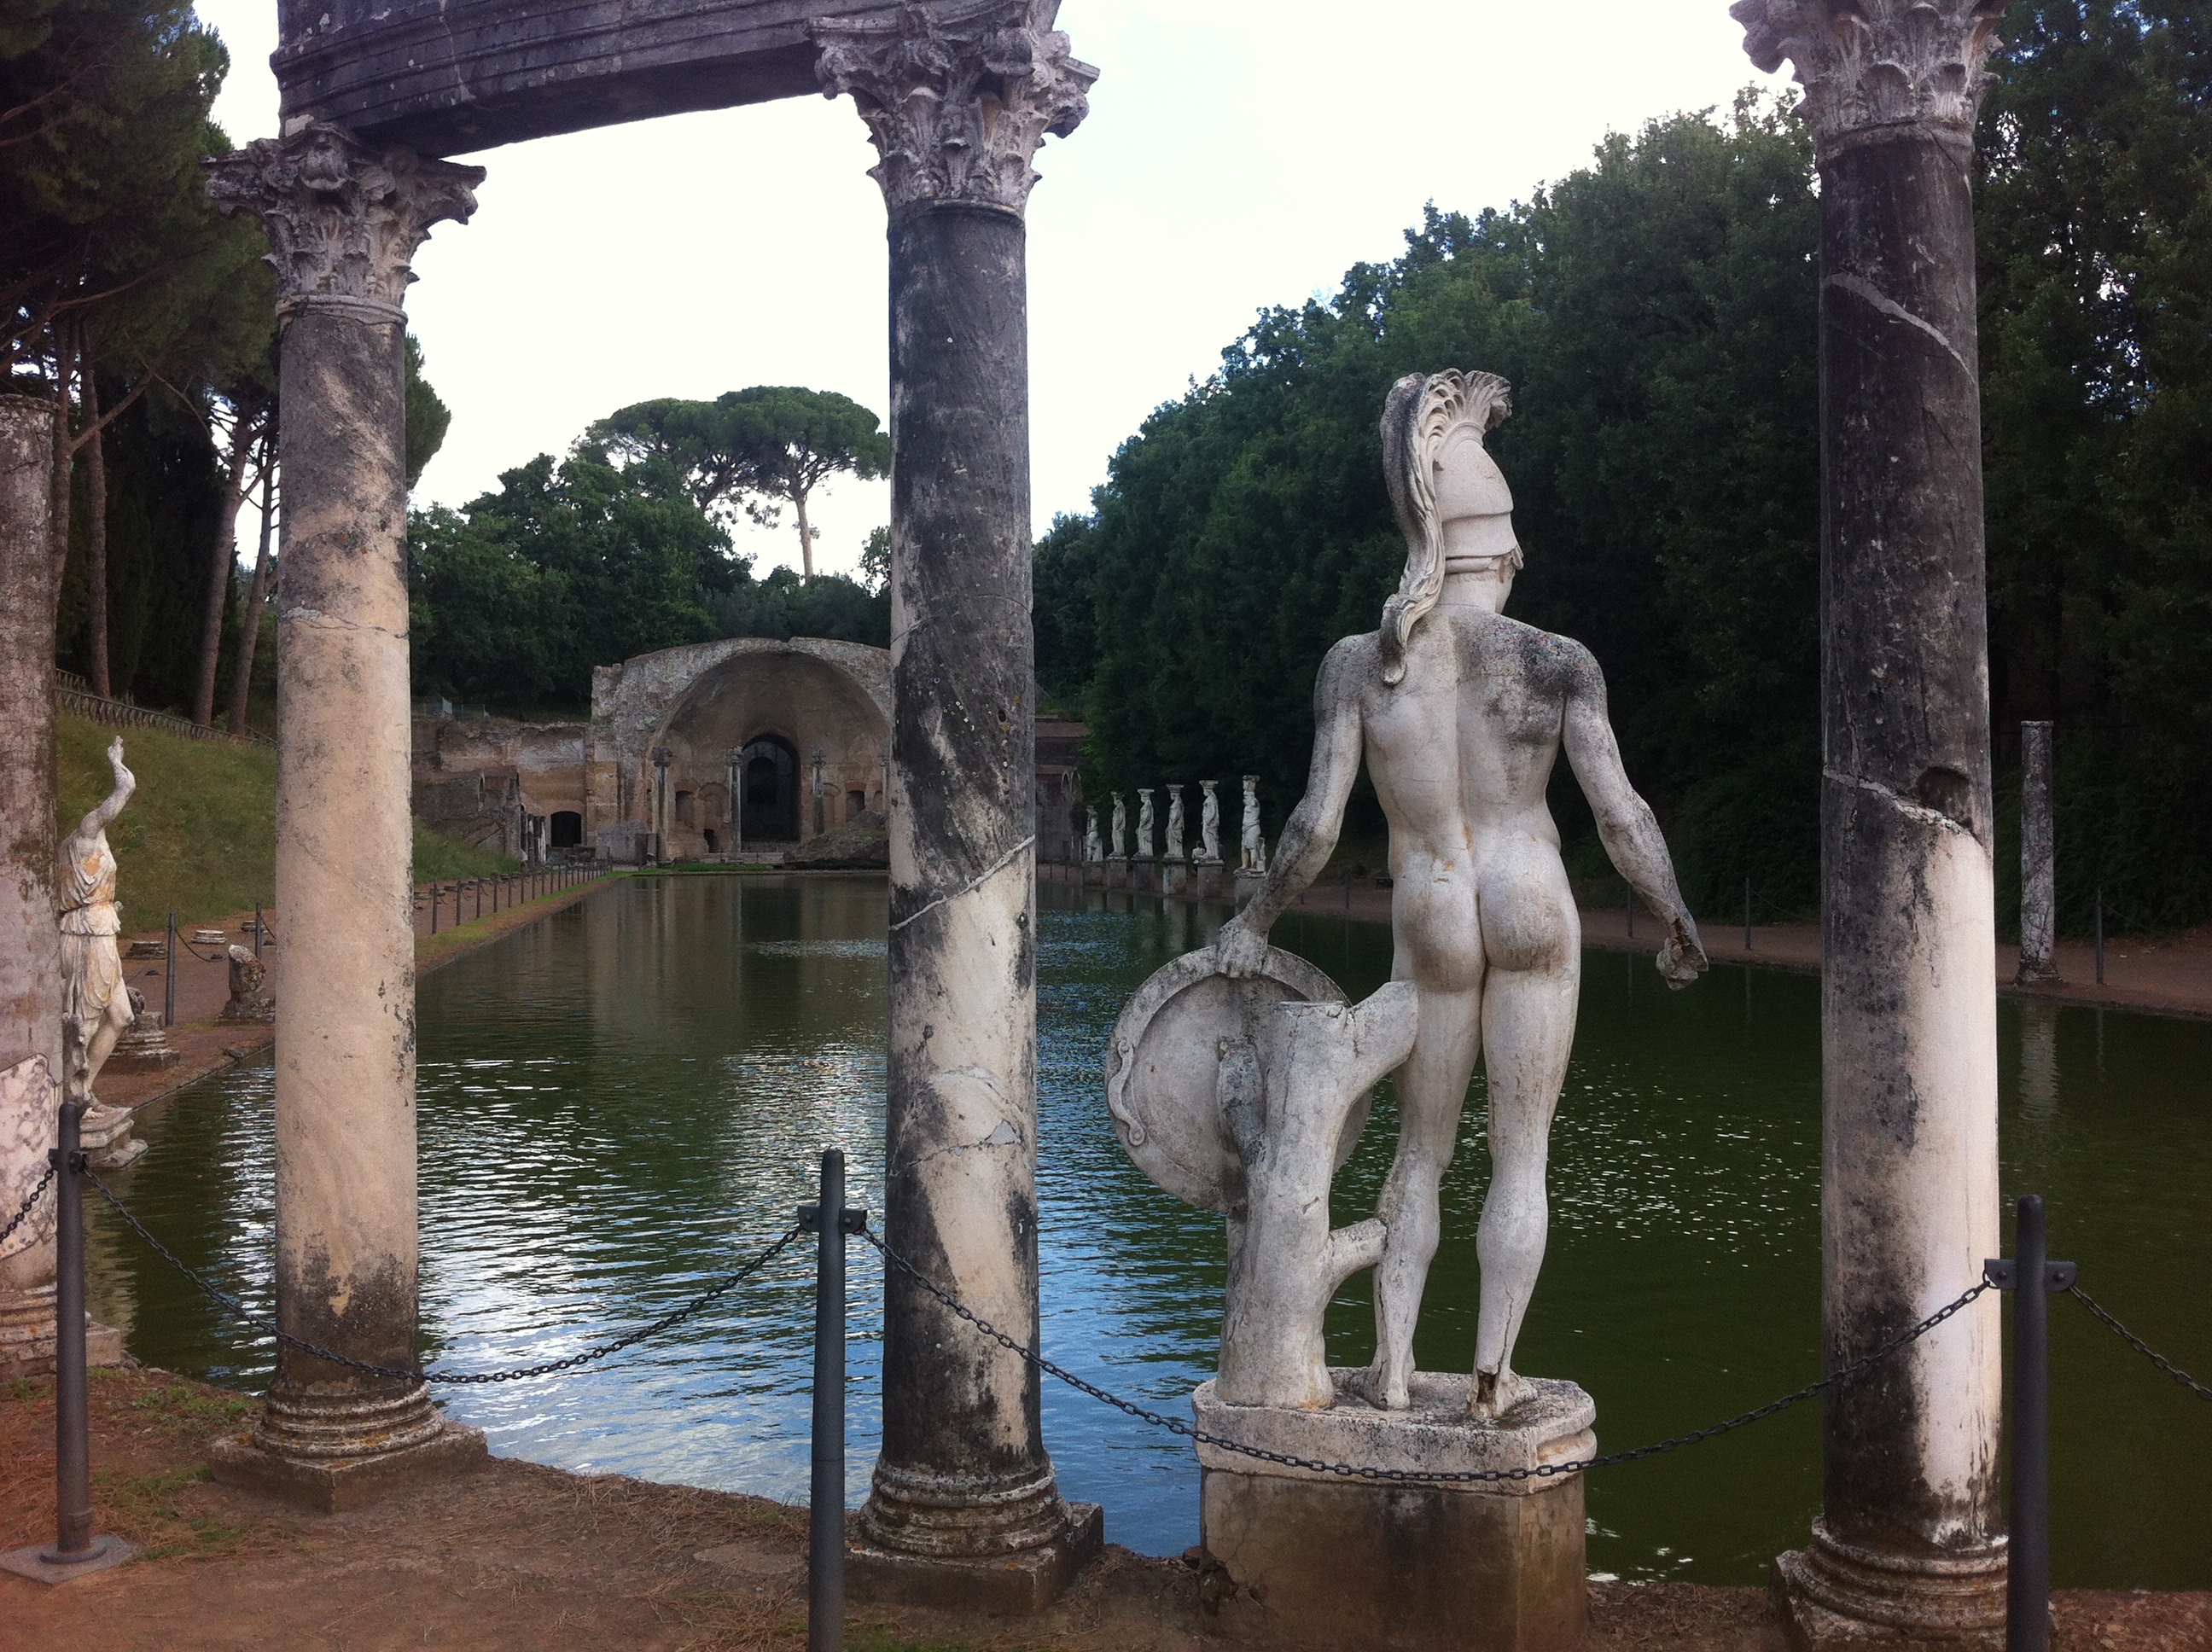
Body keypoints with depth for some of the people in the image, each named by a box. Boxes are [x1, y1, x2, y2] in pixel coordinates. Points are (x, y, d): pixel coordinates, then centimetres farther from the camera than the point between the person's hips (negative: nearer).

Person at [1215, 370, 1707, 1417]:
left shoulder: (1356, 663, -6)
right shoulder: (1558, 664, -8)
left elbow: (1317, 826, -8)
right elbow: (1622, 819, -7)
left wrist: (1254, 921, 6)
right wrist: (1679, 928, 7)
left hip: (1429, 925, 1)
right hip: (1534, 910, -1)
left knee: (1420, 1154, 16)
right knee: (1521, 1154, 10)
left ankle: (1390, 1369, 16)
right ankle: (1494, 1374, 12)